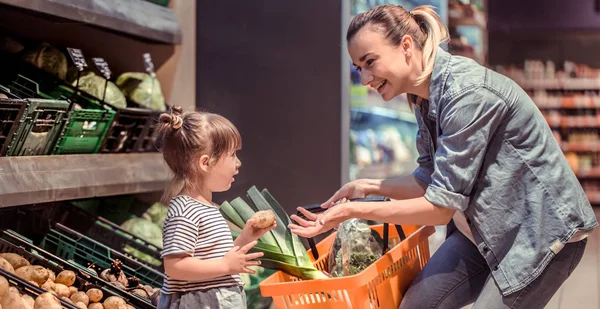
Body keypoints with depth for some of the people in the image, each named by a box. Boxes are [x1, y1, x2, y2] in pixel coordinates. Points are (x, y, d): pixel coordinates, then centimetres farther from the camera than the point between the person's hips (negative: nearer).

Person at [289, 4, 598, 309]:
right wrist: (368, 187, -1)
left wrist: (353, 210, -21)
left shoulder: (467, 92, -27)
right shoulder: (424, 96, 0)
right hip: (485, 227, 8)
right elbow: (431, 179, 9)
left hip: (542, 229, -8)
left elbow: (441, 207, -25)